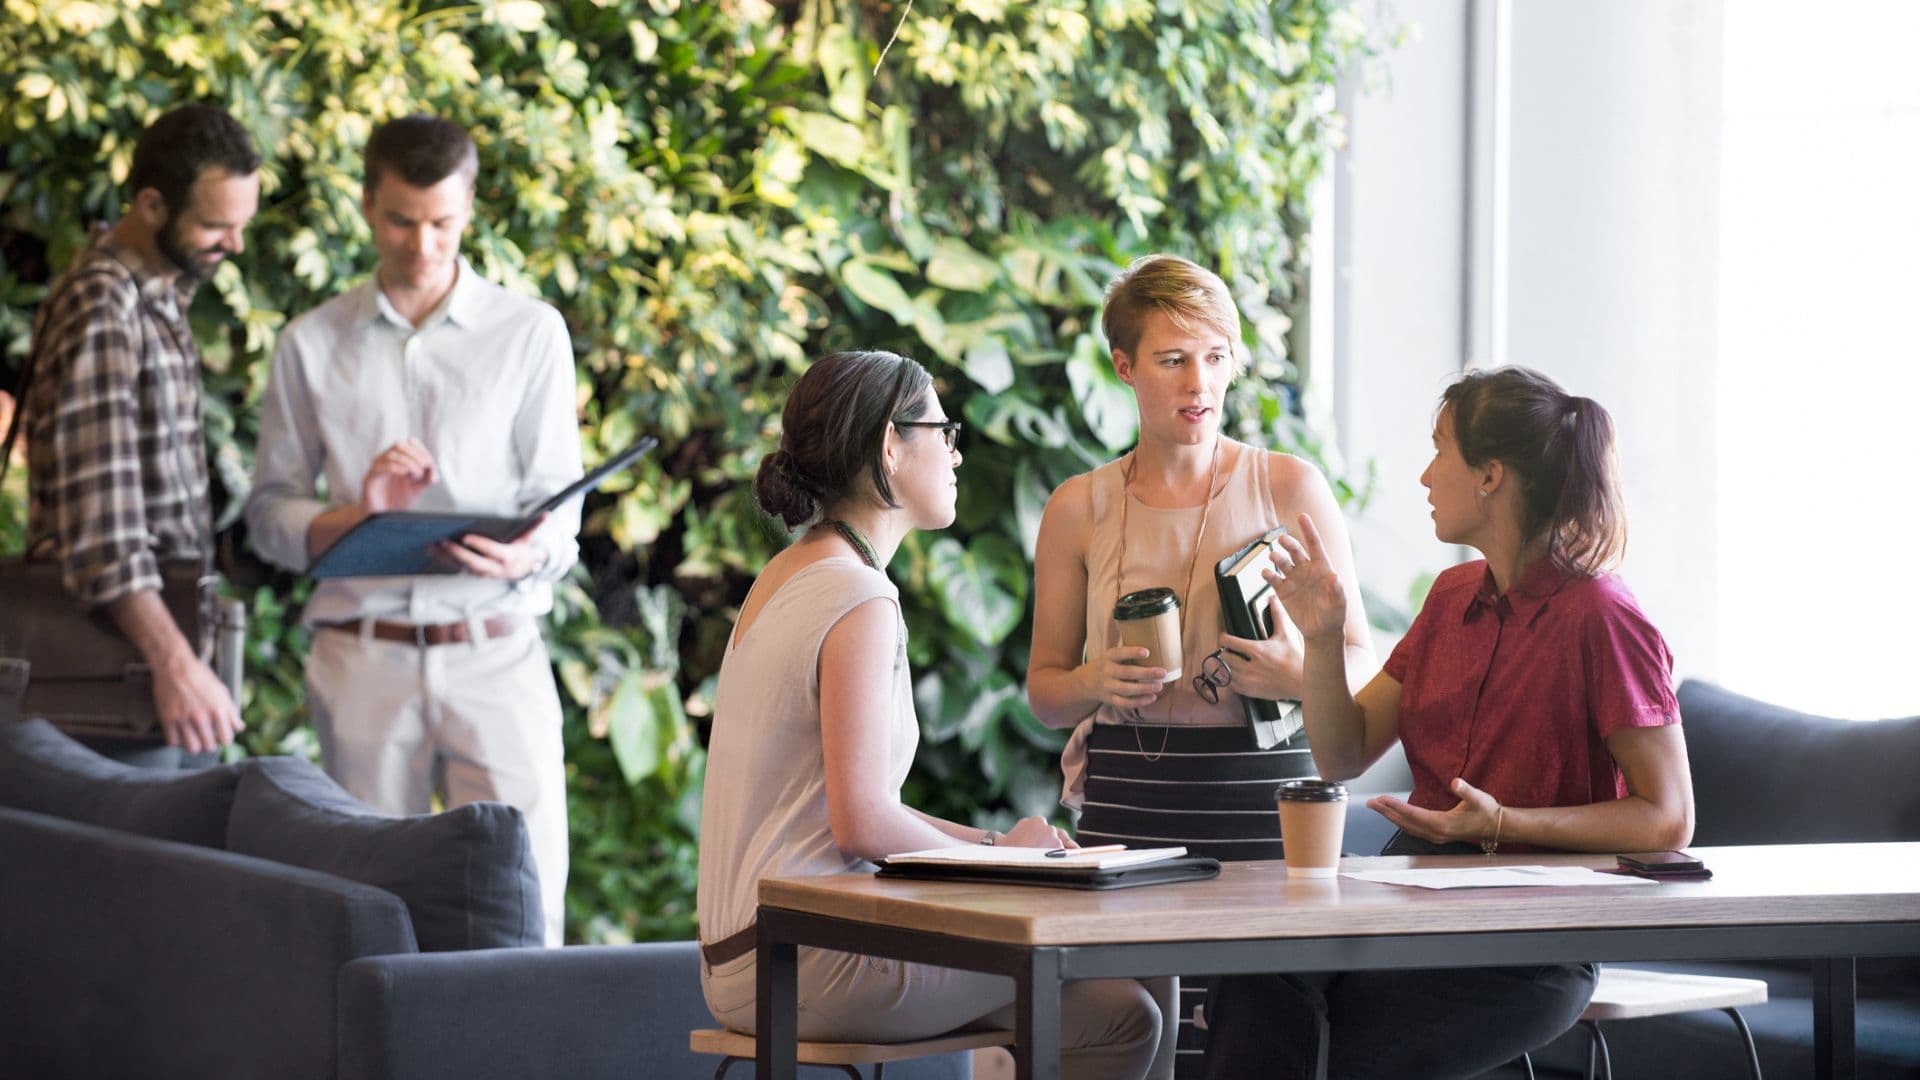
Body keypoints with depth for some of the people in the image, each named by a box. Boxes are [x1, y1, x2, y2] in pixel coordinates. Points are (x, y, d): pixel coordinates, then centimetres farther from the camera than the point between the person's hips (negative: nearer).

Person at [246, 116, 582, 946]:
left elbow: (557, 506, 6)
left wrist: (526, 555, -18)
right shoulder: (313, 345, 10)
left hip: (495, 653, -1)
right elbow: (269, 515, 10)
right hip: (363, 654, 1)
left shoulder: (529, 334, 8)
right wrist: (357, 515, -11)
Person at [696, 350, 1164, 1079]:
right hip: (808, 963, -10)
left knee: (1120, 1002, 11)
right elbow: (861, 822, -20)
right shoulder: (860, 603, -15)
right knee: (1123, 1013, -9)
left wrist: (994, 843, 9)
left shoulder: (788, 575, 15)